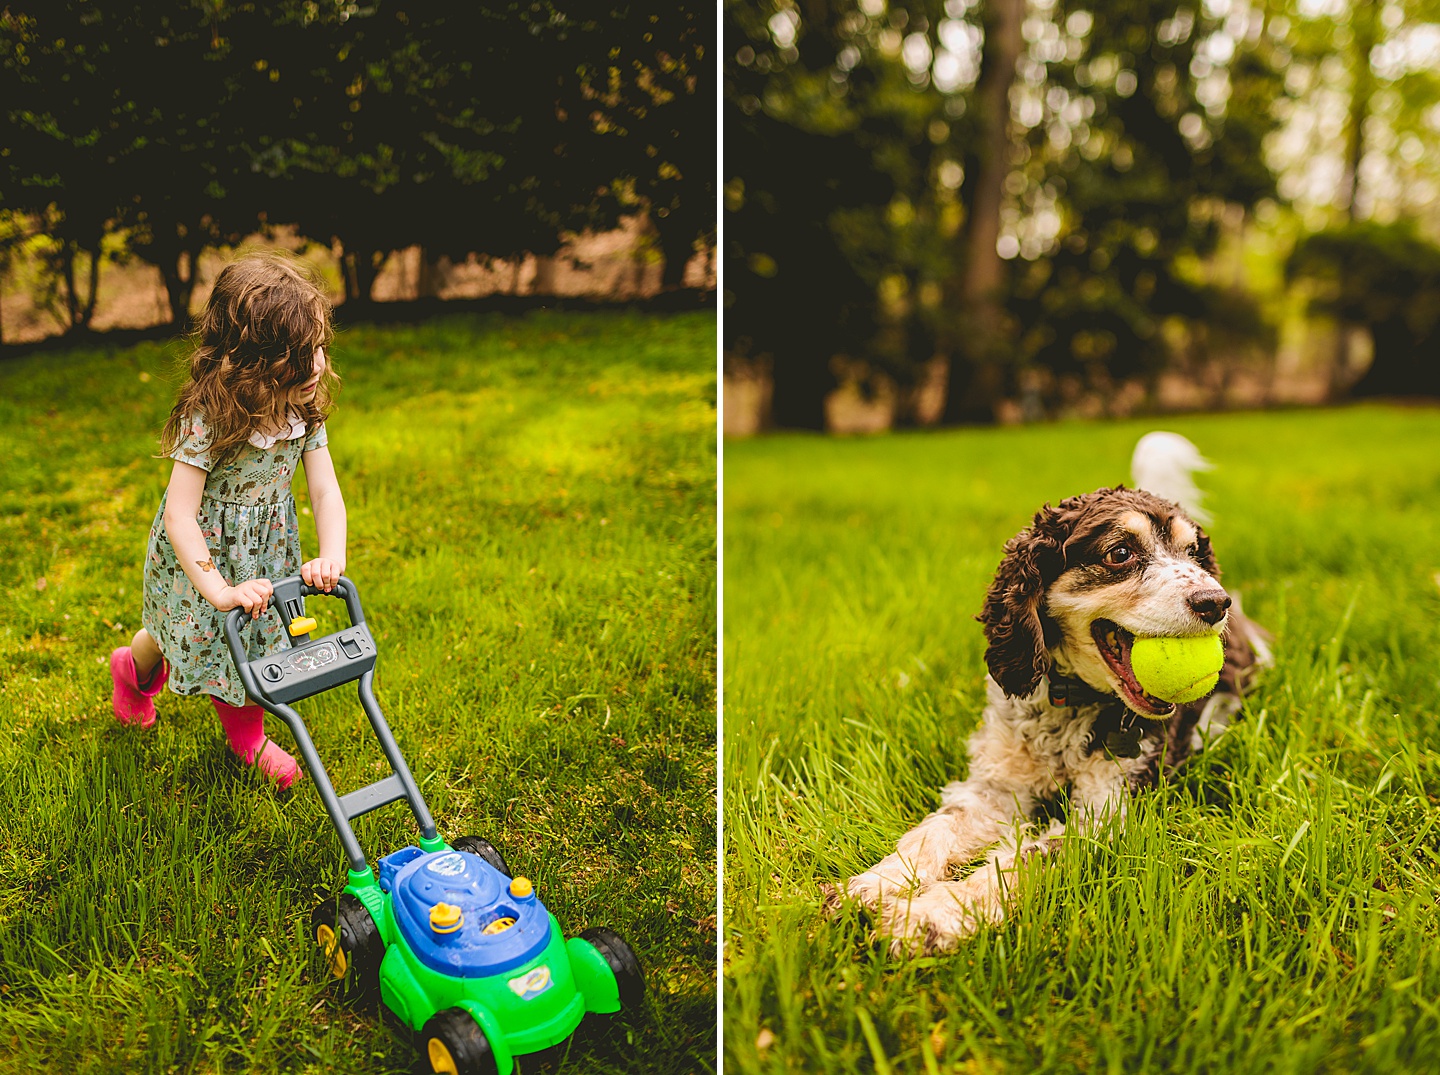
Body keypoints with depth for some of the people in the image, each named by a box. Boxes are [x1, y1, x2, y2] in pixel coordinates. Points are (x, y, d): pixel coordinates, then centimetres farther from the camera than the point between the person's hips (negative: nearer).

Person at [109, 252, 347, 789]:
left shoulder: (306, 412, -16)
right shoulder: (208, 419, -34)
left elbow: (325, 489, -17)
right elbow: (179, 515, -35)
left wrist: (332, 556, -34)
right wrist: (221, 591, -42)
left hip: (268, 548, 4)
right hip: (204, 548, -4)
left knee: (261, 640, 14)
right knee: (190, 634, 19)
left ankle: (246, 733, 41)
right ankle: (134, 669, 56)